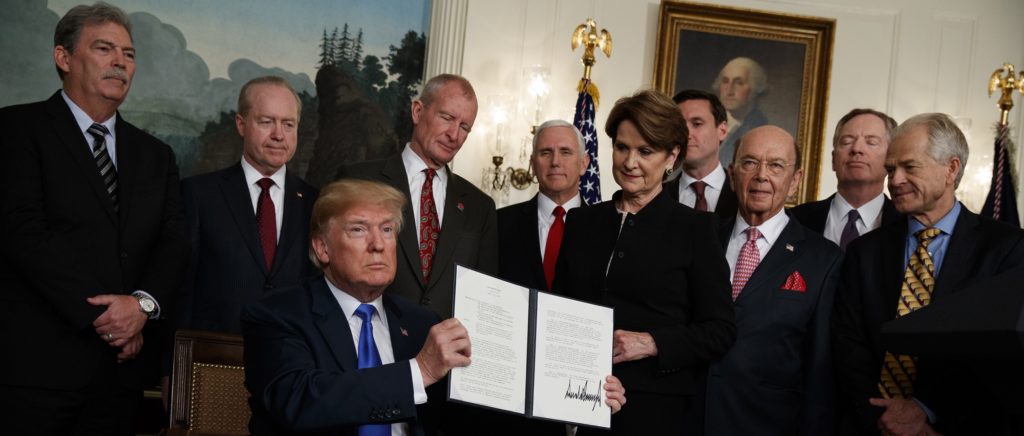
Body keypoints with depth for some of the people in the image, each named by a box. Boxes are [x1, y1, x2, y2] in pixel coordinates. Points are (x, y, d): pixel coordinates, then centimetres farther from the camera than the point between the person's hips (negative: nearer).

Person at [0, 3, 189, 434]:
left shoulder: (155, 154, 15)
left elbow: (173, 243, 7)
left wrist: (144, 303, -13)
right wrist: (99, 314, -14)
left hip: (123, 365, 5)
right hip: (39, 360, -4)